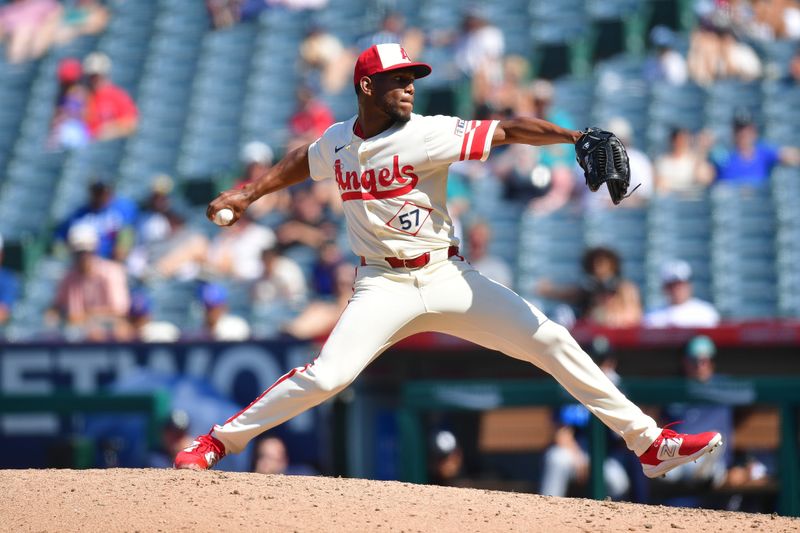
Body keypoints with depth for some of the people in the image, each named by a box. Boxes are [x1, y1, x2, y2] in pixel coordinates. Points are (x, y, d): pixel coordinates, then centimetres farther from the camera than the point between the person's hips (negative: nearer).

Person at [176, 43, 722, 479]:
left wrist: (575, 136, -27)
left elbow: (508, 131, -16)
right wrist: (247, 193, 23)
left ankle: (649, 442, -4)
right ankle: (217, 442, -5)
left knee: (550, 341, -9)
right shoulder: (337, 142, 2)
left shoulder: (428, 135, -9)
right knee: (326, 376, -19)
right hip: (384, 286, 0)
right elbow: (302, 162, 26)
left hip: (448, 278, 0)